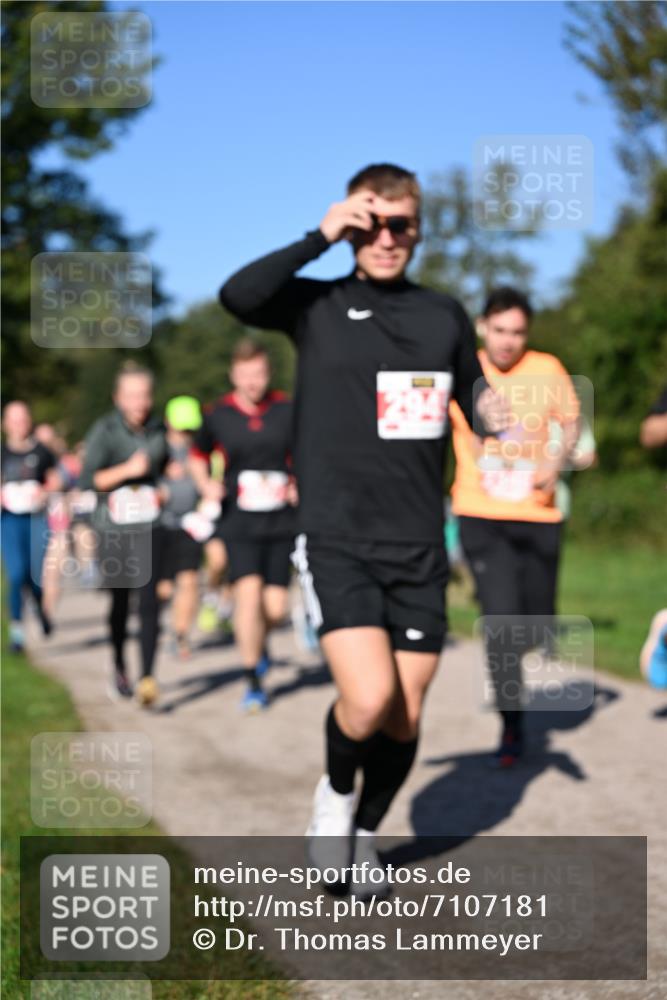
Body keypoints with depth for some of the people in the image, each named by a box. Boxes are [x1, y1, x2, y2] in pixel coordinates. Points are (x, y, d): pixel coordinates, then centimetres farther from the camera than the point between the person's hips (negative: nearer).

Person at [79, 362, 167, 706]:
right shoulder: (104, 430, -7)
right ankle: (119, 667, 34)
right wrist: (127, 470, -22)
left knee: (148, 600, -12)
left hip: (149, 528, 2)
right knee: (120, 602, 11)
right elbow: (87, 480, -13)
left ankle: (147, 678, -15)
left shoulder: (158, 430, 5)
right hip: (113, 530, -1)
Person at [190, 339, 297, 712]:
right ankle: (254, 683, -2)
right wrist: (206, 485, -1)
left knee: (275, 608, 0)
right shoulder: (218, 416, 1)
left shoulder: (288, 411, 0)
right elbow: (199, 456, 17)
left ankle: (260, 643, 38)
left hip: (281, 523, 1)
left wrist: (301, 485, -6)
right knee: (249, 593, -16)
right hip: (240, 523, -1)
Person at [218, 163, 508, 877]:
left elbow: (475, 397, 22)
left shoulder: (445, 316, 9)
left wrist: (501, 414, 1)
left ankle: (365, 834, 32)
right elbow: (237, 296, -20)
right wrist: (319, 238, -19)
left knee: (404, 719, 5)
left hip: (419, 549, 4)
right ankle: (335, 796, 13)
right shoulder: (318, 304, -1)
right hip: (336, 542, -3)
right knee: (368, 698, -20)